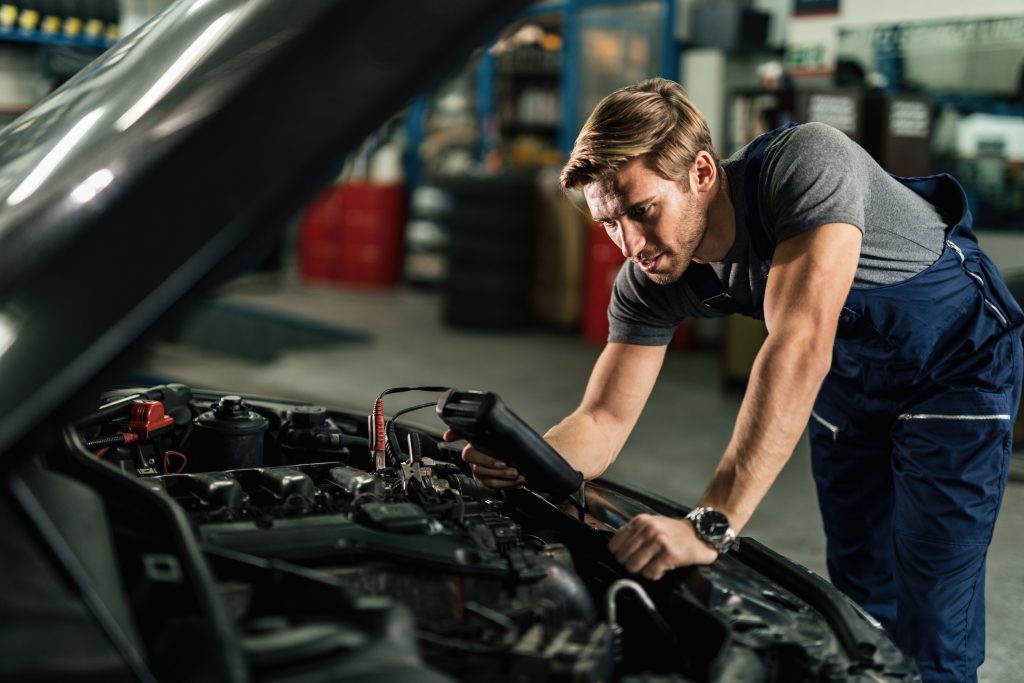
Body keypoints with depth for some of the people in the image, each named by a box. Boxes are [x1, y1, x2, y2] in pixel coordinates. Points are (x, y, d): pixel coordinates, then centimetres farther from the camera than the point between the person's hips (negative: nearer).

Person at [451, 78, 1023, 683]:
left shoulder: (807, 162, -39)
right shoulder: (649, 282, -18)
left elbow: (800, 345, -49)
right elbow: (605, 418, -15)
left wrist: (711, 524, -54)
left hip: (956, 366, -5)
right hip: (849, 383, 6)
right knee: (860, 600, 14)